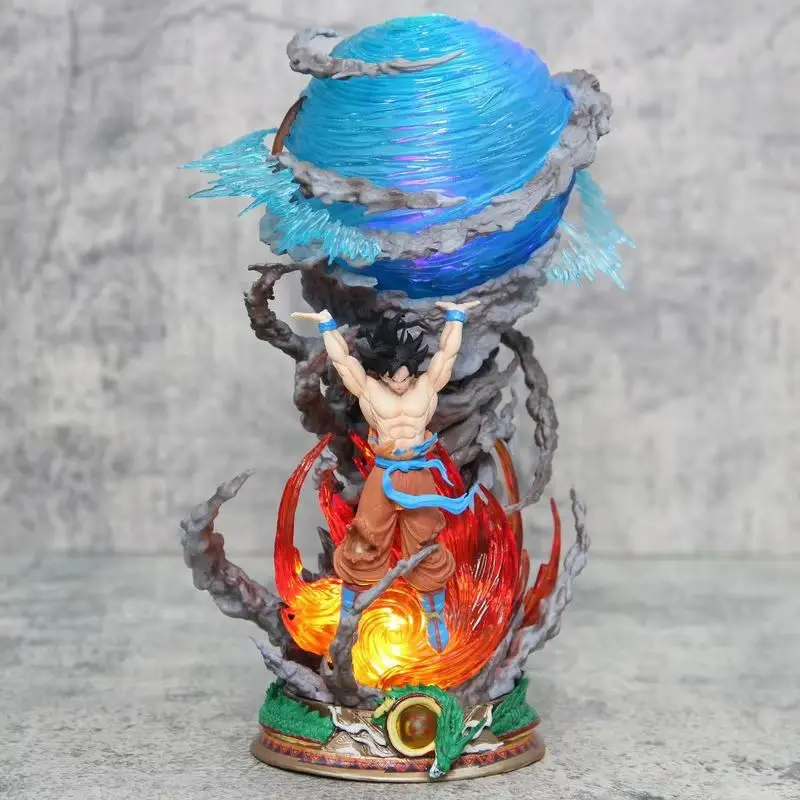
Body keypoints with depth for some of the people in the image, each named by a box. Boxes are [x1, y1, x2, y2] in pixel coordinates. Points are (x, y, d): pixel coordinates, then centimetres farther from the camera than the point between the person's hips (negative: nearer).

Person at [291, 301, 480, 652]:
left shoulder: (428, 385, 0)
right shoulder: (367, 388, -2)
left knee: (427, 551, 12)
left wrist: (455, 315, 5)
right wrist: (326, 322, 2)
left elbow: (448, 352, 2)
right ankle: (347, 618, 24)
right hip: (383, 478, -1)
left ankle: (436, 620, 29)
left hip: (420, 478, 1)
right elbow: (340, 357, -1)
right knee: (363, 548, 6)